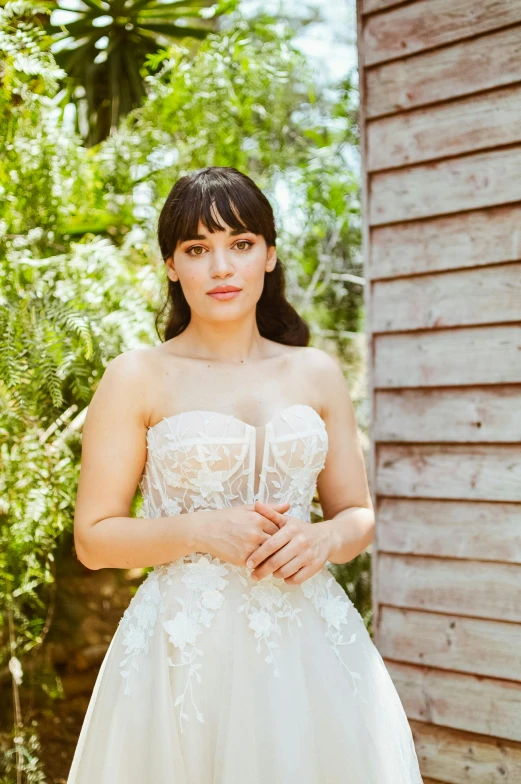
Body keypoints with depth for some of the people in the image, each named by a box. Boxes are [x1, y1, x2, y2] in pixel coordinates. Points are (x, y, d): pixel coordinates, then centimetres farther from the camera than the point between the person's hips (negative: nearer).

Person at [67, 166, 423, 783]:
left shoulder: (317, 373, 7)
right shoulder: (136, 378, -2)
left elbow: (359, 515, 12)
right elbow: (93, 537, -3)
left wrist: (326, 536, -10)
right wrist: (202, 530, -17)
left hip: (312, 645, 3)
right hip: (185, 651, -2)